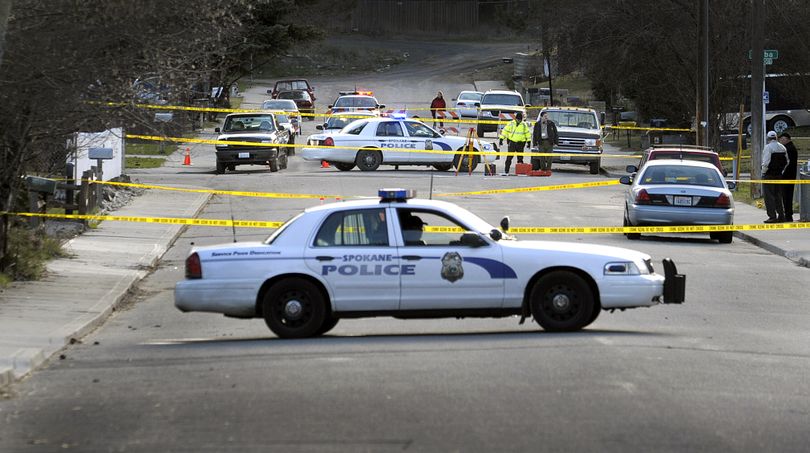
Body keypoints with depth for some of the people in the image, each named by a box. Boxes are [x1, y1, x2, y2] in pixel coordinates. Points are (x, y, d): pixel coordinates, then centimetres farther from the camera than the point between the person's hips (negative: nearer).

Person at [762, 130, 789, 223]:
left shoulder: (768, 147, -12)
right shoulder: (782, 147, 9)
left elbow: (766, 162, -18)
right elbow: (786, 162, 11)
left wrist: (763, 172, -6)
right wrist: (781, 171, 16)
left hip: (769, 174, -7)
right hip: (779, 174, 7)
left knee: (769, 196, -3)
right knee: (778, 196, 14)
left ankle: (772, 216, -7)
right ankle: (781, 215, 13)